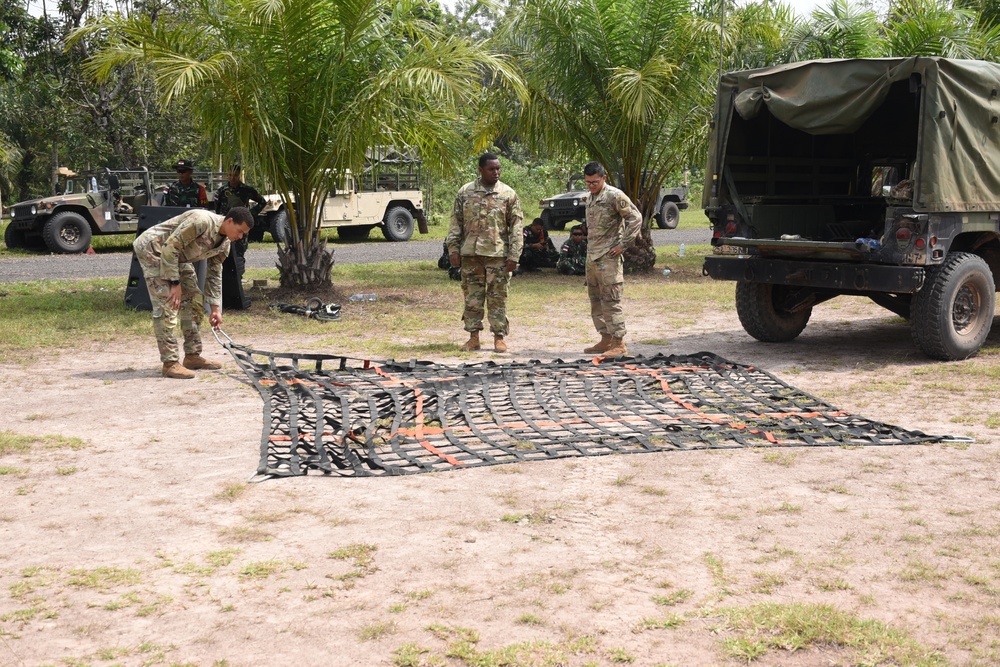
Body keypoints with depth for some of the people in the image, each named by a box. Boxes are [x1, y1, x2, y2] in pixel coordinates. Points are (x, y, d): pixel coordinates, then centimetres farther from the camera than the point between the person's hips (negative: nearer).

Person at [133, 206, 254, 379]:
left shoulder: (224, 244, -1)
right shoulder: (202, 221, -30)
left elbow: (214, 275, 8)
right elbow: (171, 246, -29)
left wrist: (216, 308, 3)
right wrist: (175, 283, -25)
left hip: (177, 257, 10)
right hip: (153, 248, -10)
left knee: (195, 301, 7)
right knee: (166, 306, -16)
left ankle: (192, 356, 15)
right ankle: (170, 364, -13)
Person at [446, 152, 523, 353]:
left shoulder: (508, 193, 2)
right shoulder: (465, 192, 6)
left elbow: (516, 226, 1)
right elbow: (456, 222, 9)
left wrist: (513, 255, -7)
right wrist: (453, 249, 1)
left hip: (498, 254, -2)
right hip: (470, 253, 2)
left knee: (497, 298, 1)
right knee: (472, 297, 6)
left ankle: (499, 337, 8)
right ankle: (473, 337, 14)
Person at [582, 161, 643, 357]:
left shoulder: (615, 196, -11)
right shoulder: (590, 197, 15)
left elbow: (636, 218, -14)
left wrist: (623, 244, -15)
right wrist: (590, 247, 16)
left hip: (608, 257, -9)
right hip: (592, 256, 9)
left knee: (611, 301, -8)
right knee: (596, 300, 12)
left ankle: (619, 344, -5)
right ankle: (606, 340, 19)